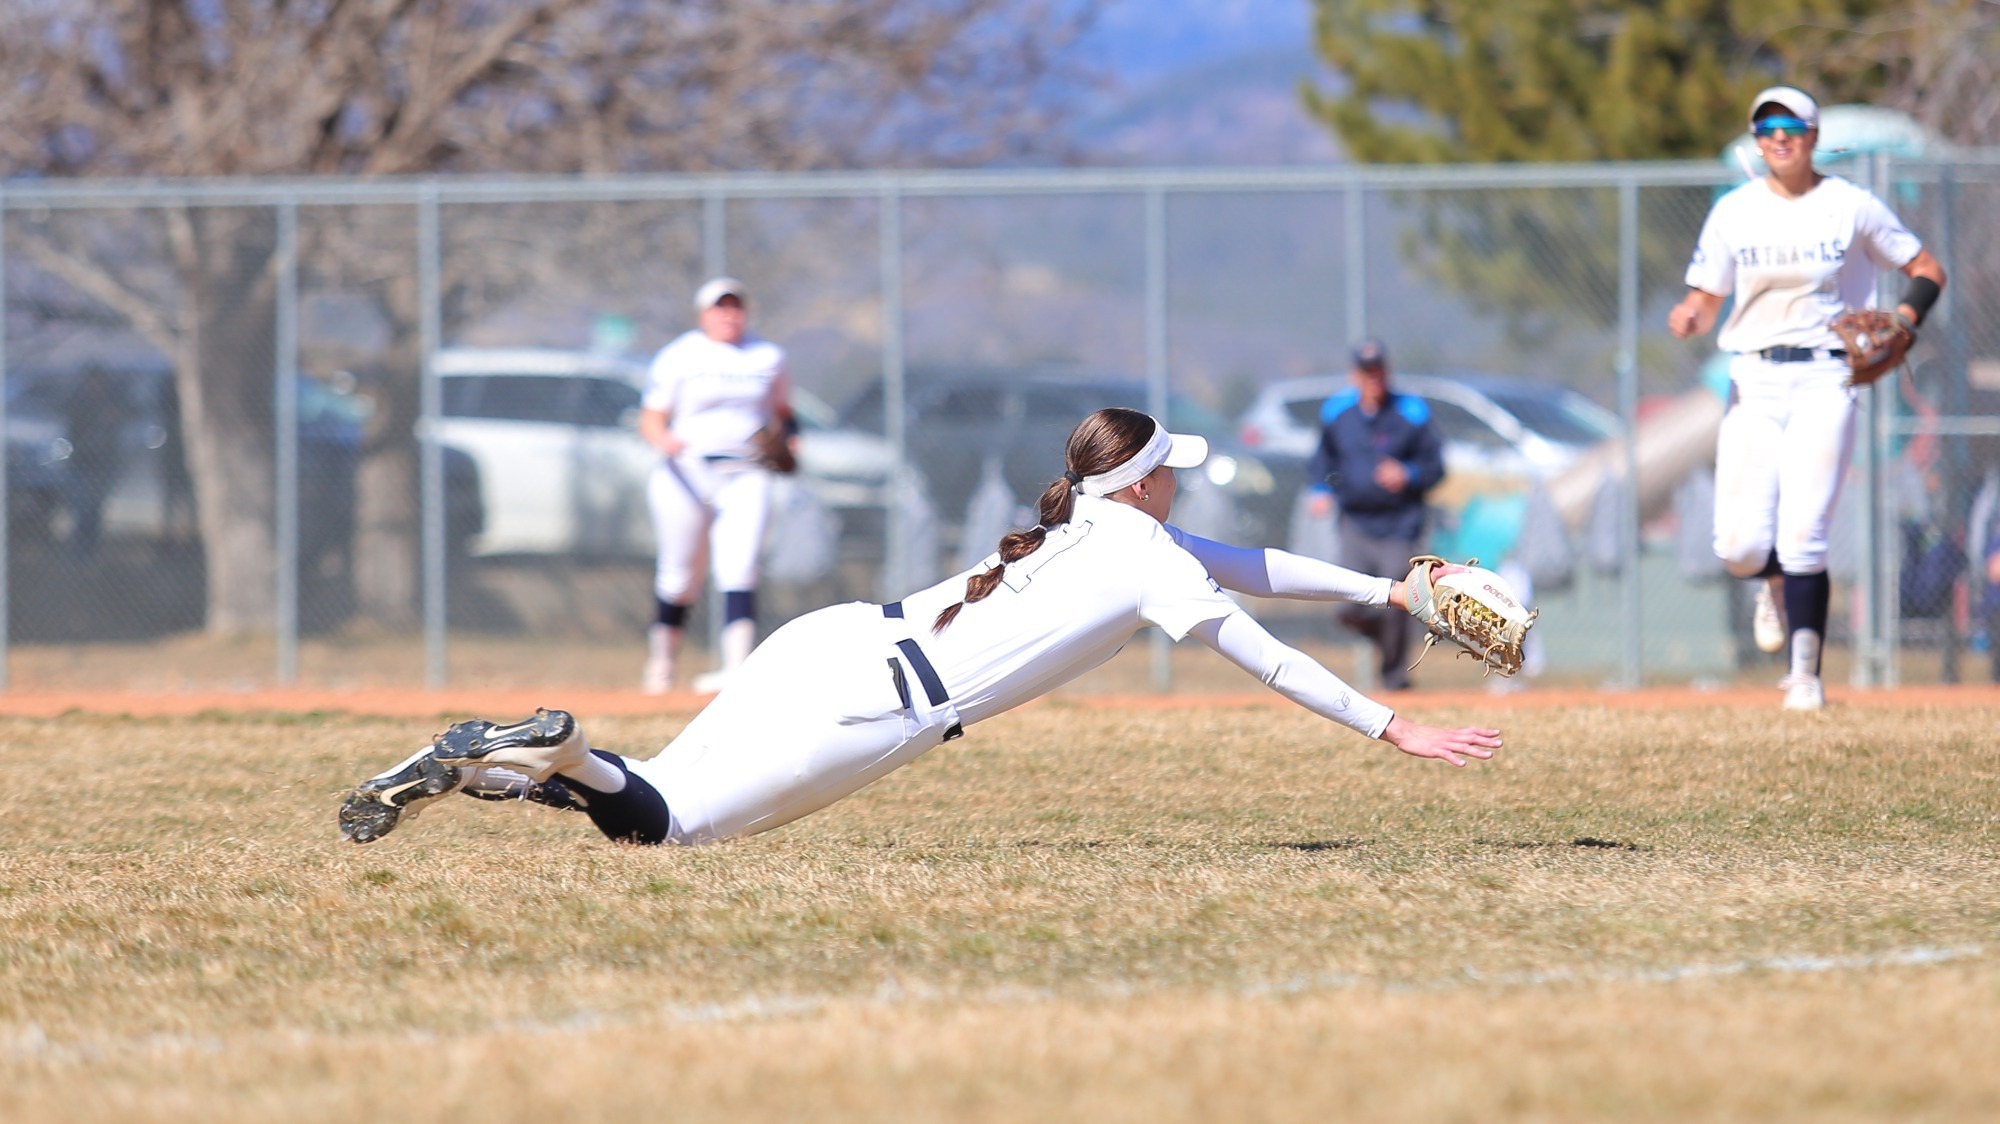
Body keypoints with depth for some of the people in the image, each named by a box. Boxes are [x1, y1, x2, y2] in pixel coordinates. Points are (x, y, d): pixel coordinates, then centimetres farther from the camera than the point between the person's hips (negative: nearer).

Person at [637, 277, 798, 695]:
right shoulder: (678, 357, 3)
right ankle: (661, 661, 23)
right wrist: (663, 439, -22)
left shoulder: (768, 357, 11)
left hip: (746, 476, 1)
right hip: (686, 472, -1)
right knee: (681, 575, 4)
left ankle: (736, 666, -26)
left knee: (739, 567, -16)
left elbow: (782, 411, 21)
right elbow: (651, 419, 0)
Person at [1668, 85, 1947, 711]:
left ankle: (1806, 673, -1)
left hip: (1825, 381, -2)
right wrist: (1688, 317, -16)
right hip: (1754, 379, 2)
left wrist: (1904, 318, -11)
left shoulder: (1852, 208, 1)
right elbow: (1706, 299, 8)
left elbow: (1927, 270, 8)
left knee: (1801, 535, -14)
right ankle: (1775, 587, 31)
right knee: (1740, 546, -6)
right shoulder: (1733, 212, 6)